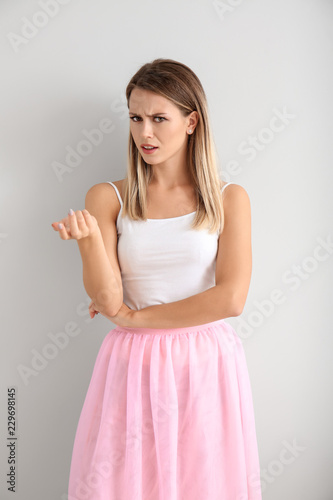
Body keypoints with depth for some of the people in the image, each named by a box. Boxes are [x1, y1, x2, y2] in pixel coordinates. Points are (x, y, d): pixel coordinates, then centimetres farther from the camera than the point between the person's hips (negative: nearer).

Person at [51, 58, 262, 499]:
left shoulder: (229, 199, 0)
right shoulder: (106, 198, 1)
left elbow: (230, 299, -10)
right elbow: (107, 301, -6)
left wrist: (133, 317, -7)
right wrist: (89, 238, -25)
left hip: (207, 366, 0)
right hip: (133, 367, 1)